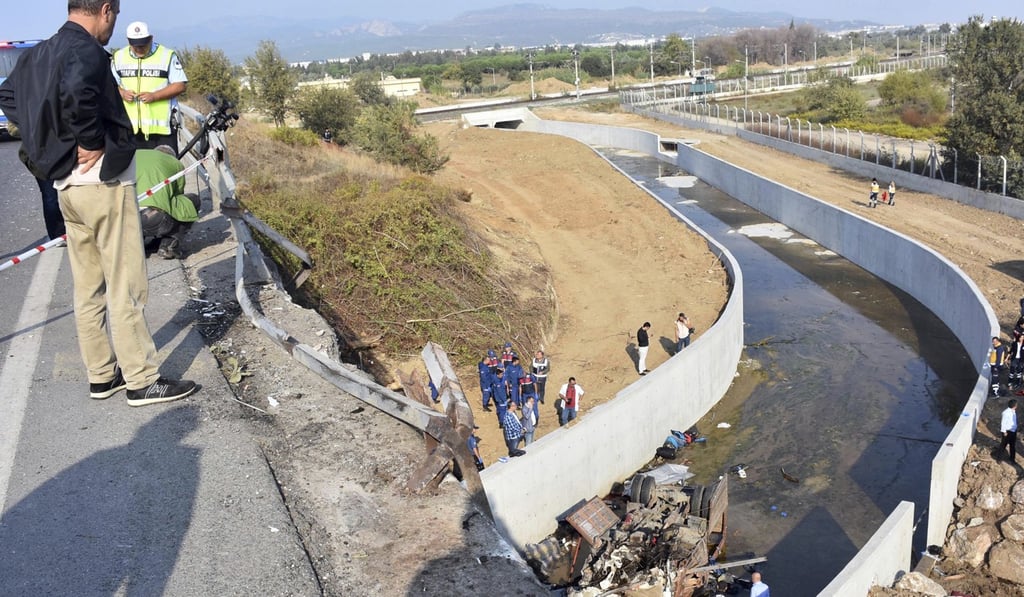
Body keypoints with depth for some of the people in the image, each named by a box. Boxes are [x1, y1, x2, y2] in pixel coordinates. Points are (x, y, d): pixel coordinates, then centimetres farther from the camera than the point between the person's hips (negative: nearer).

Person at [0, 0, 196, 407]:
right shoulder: (87, 51, -16)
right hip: (104, 182, -9)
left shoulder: (39, 54, 12)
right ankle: (143, 381, 6)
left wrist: (52, 138, 15)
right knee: (125, 288, -1)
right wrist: (91, 141, -22)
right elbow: (77, 91, -37)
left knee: (89, 288, 14)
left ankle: (102, 376, 24)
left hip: (66, 185, 9)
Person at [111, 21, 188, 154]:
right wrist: (122, 93, -6)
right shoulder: (119, 57, 11)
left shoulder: (167, 55, 0)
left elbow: (181, 85, -5)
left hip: (161, 127, -4)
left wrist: (154, 96, -17)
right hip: (130, 127, 4)